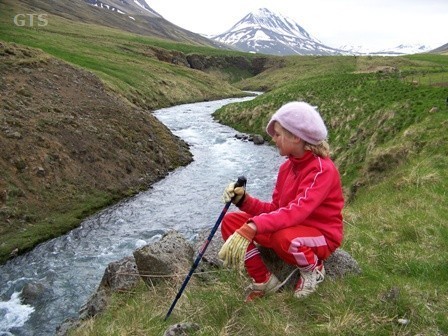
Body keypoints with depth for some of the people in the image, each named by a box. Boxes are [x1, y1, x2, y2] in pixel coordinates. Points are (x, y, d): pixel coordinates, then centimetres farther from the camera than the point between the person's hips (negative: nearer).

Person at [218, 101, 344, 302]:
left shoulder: (322, 170, -23)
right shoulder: (287, 166, 0)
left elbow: (296, 211, -38)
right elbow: (275, 209, 0)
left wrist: (251, 228, -49)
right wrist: (244, 199, -17)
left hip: (321, 236, -7)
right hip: (291, 227, 7)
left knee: (282, 237, -41)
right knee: (230, 222, -8)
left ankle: (313, 269, -6)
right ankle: (264, 281, 2)